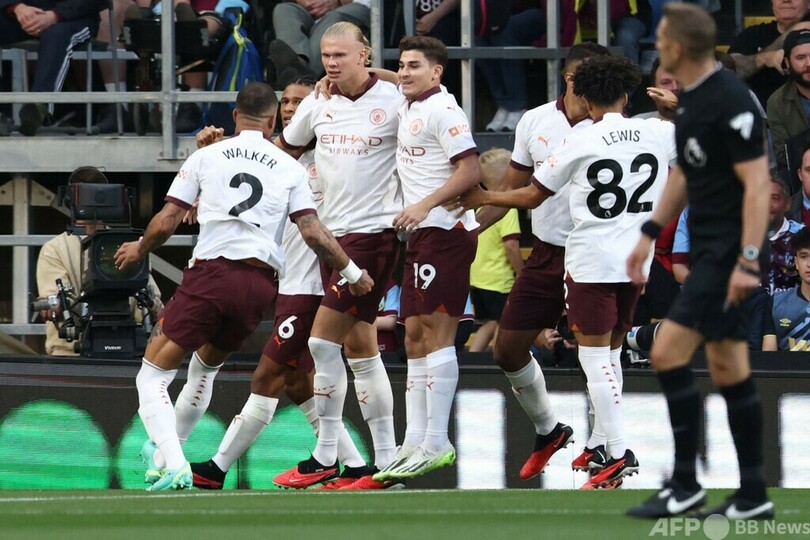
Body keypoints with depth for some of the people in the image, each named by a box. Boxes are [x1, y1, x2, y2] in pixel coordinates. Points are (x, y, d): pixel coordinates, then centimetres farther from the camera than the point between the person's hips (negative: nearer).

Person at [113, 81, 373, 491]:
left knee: (152, 376, 1)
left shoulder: (205, 157, 8)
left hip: (210, 273, -4)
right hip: (260, 284, 4)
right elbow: (313, 231, 5)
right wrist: (353, 273, 18)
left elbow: (166, 222, 6)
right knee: (204, 367, 30)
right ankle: (165, 451, 38)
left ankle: (173, 465, -19)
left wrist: (138, 250, 26)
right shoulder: (290, 168, 11)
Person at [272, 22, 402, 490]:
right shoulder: (317, 105, 9)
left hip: (375, 231, -7)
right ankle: (386, 460, 11)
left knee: (323, 342, -11)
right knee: (358, 347, 7)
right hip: (334, 233, 7)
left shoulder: (394, 101, -9)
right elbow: (282, 152, 25)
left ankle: (325, 458, -4)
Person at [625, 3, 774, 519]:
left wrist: (747, 261, -25)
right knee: (729, 370, 7)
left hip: (729, 251, -9)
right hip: (707, 247, 9)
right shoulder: (692, 98, 11)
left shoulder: (731, 102, -18)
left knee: (668, 352, -10)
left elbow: (757, 184, -21)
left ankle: (685, 485, -3)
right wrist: (651, 233, 23)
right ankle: (753, 496, 10)